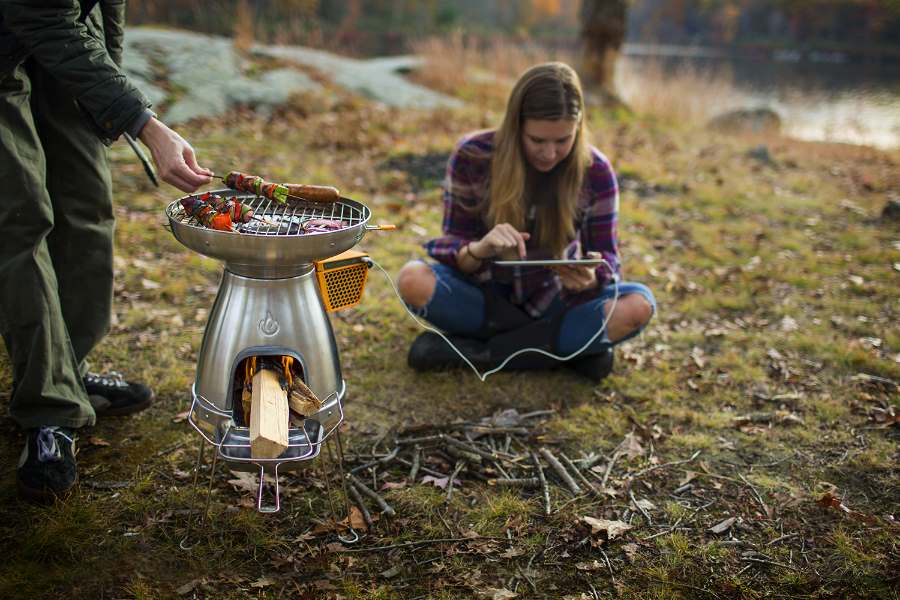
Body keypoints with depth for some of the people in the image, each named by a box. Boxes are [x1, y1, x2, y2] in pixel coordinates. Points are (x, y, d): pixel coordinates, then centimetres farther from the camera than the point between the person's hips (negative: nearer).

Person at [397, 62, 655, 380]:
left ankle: (479, 351, -22)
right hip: (485, 295, 0)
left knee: (639, 304, -27)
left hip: (552, 301, 1)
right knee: (412, 280, -30)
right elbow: (451, 246, -13)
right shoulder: (472, 156, -16)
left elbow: (608, 259, -8)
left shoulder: (595, 172, -14)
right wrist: (479, 249, -38)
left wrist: (591, 278, -33)